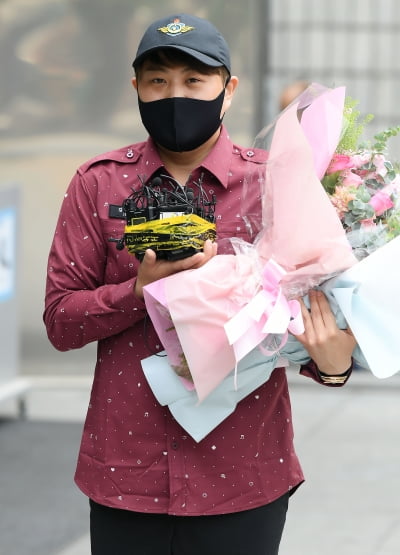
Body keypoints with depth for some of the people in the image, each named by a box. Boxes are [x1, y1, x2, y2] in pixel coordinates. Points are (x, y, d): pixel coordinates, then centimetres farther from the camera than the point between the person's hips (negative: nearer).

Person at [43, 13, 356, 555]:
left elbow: (308, 311, 1)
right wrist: (141, 290, -17)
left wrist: (331, 364, -22)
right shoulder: (98, 184, 4)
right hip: (125, 472, 1)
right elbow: (59, 320, 1)